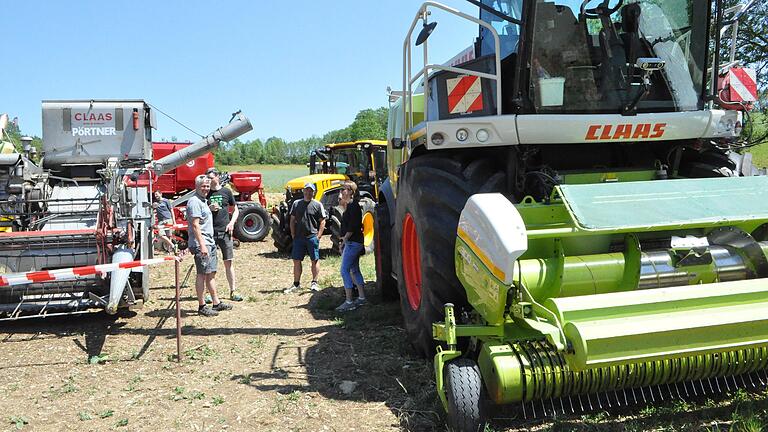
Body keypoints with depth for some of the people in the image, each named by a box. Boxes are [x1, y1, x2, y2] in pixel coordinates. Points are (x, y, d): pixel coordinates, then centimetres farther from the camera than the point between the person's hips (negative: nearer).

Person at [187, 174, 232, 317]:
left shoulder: (203, 201, 18)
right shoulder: (195, 201, -14)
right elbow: (195, 225, -20)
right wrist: (202, 245, -23)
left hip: (209, 243, 10)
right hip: (201, 244, -10)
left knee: (211, 273, 13)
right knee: (202, 274, -4)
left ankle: (216, 303, 20)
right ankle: (202, 306, 2)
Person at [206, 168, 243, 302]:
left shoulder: (226, 192, 6)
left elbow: (236, 210, 13)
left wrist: (231, 223, -3)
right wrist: (209, 209, -11)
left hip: (224, 232, 0)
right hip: (209, 232, 0)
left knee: (228, 262, 3)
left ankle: (233, 291, 9)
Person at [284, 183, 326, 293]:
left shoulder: (317, 205, 0)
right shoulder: (296, 203, 10)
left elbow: (322, 221, -1)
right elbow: (292, 220, 14)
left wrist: (318, 236, -9)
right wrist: (293, 234, 5)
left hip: (312, 237, -3)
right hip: (298, 237, 3)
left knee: (315, 260, 2)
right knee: (296, 260, 6)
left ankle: (314, 283, 11)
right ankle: (296, 284, 15)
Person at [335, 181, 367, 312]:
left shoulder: (353, 205, -14)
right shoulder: (350, 206, 17)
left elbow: (352, 226, -21)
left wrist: (345, 239, -13)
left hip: (352, 242, -11)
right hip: (353, 243, 11)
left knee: (344, 271, -11)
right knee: (354, 270, 14)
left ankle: (349, 302, -10)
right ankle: (361, 298, 20)